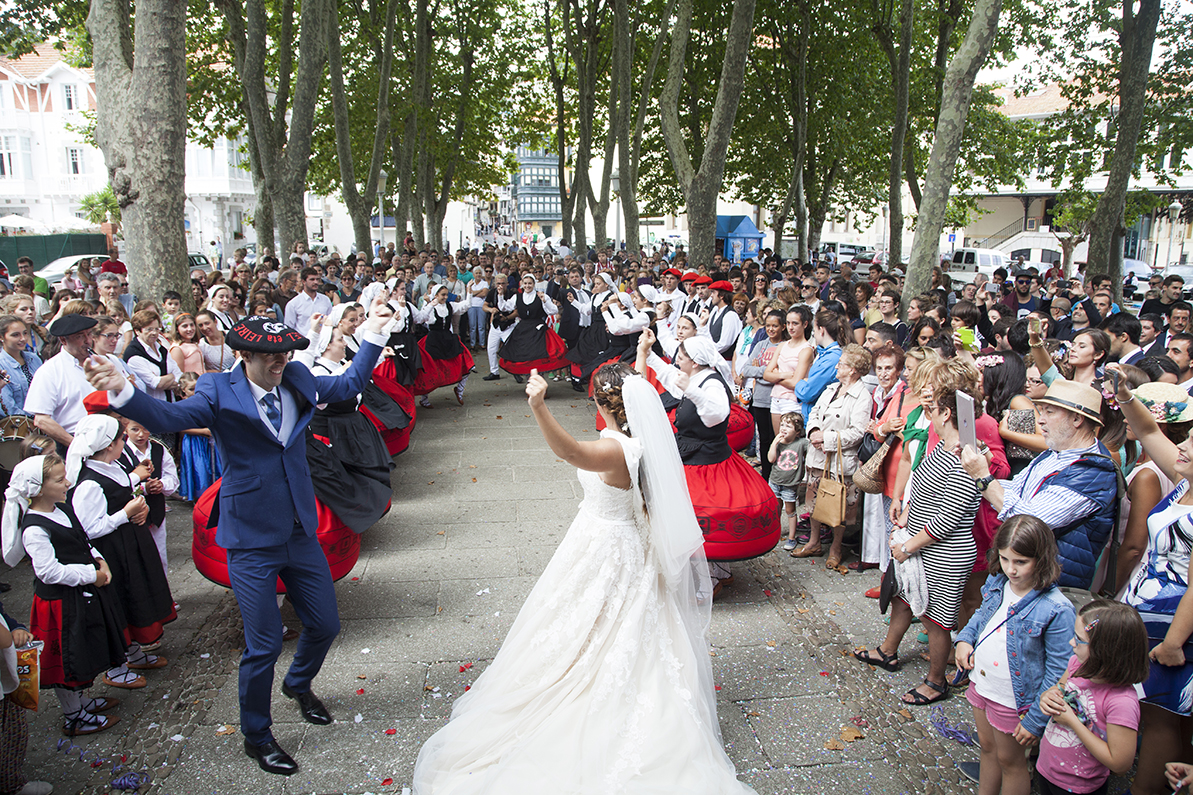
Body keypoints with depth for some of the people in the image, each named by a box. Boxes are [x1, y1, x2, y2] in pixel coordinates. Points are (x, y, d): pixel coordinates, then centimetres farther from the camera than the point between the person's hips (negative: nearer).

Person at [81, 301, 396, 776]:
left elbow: (350, 383, 17)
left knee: (325, 625, 15)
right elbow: (171, 418, -29)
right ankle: (256, 737, 27)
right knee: (264, 645, 2)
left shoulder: (297, 382, 2)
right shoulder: (220, 393, -13)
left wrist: (373, 333, 16)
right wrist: (121, 392, -45)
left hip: (300, 533, 5)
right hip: (251, 542, -5)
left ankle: (299, 684, 49)